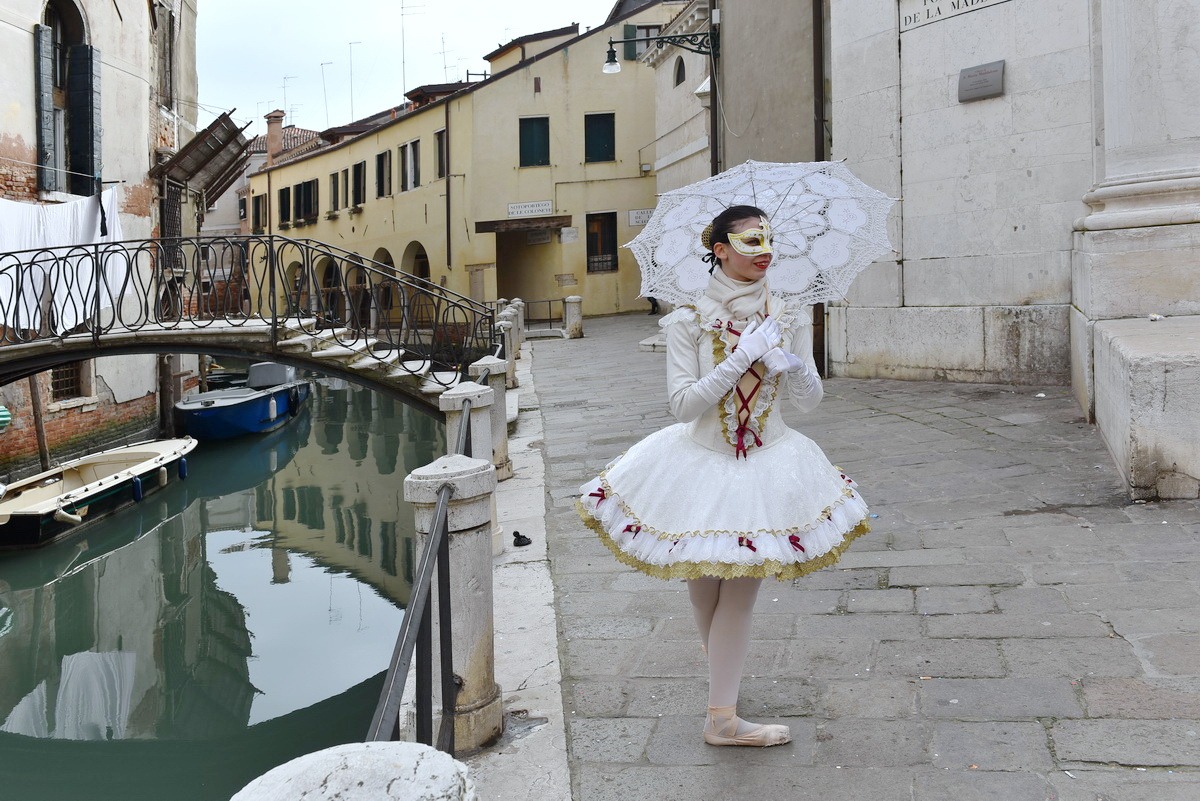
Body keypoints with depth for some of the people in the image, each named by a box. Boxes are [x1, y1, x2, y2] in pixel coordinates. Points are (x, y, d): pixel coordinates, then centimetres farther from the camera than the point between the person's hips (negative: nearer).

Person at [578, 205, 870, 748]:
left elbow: (811, 401, 0)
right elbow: (684, 404, -16)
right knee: (704, 589, 10)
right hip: (701, 465, -1)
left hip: (768, 466, 1)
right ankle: (722, 713, 27)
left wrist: (792, 366, -21)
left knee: (739, 592, 2)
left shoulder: (788, 316, -2)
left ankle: (722, 717, 18)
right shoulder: (689, 320, -10)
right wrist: (742, 357, -23)